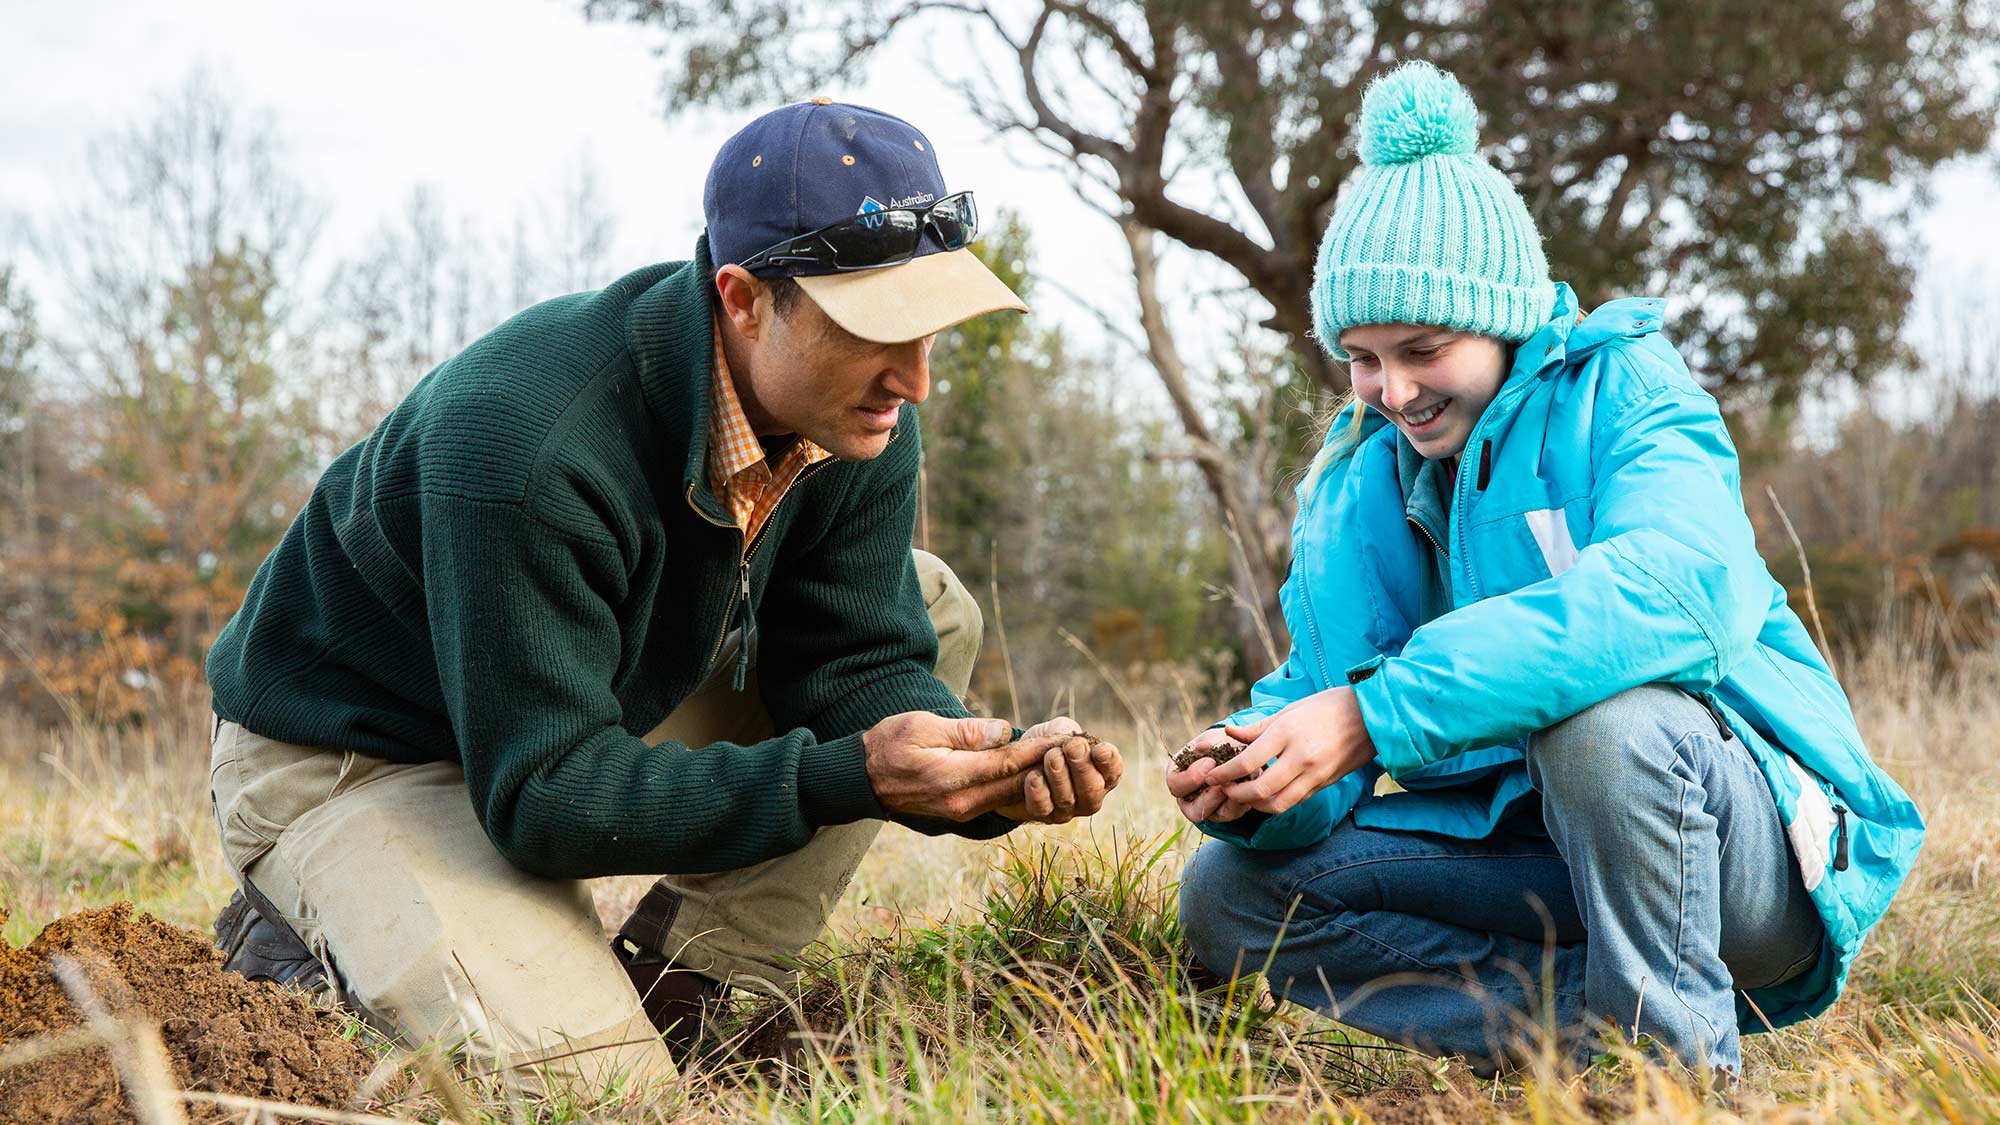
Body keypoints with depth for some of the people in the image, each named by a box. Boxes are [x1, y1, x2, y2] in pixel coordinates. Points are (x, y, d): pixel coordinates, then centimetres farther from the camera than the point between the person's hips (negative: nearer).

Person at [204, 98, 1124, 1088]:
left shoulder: (855, 410, -13)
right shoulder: (516, 441, -36)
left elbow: (860, 660, -7)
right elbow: (542, 794, -33)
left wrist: (997, 768, -29)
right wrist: (844, 776, -40)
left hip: (585, 713, 8)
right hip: (347, 761, -7)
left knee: (930, 609, -5)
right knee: (589, 1076, -28)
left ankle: (665, 991, -4)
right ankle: (292, 943, 2)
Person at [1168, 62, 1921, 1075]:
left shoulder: (1621, 387, -11)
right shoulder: (1358, 479, 6)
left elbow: (1683, 586, -32)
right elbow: (1319, 690, 1)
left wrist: (1377, 711, -38)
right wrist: (1257, 779, -26)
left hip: (1762, 844, -5)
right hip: (1535, 841, 6)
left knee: (1597, 716, -37)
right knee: (1230, 894, -8)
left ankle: (1687, 1066, -16)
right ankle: (1594, 1012, -13)